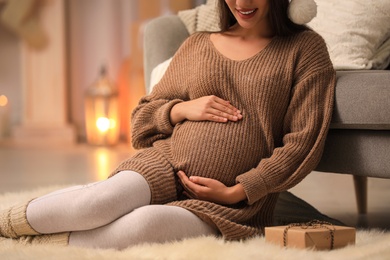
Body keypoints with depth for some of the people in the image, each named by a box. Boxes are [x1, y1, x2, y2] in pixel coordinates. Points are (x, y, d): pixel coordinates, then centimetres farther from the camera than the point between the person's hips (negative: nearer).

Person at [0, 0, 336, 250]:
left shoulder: (305, 48, 6)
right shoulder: (196, 45, 14)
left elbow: (303, 142, -1)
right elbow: (142, 118, 20)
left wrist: (236, 193, -9)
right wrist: (183, 108, -2)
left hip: (235, 202, -2)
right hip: (166, 165, 3)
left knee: (147, 222, -35)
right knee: (104, 201, -32)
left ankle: (32, 242, -21)